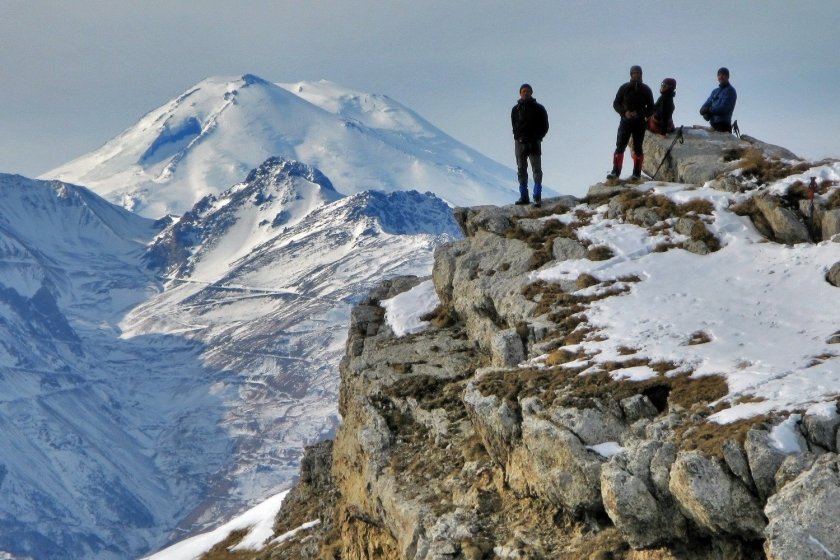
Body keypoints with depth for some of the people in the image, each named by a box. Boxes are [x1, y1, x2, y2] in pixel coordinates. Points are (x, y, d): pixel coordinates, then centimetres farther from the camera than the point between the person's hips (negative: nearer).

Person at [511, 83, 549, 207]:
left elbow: (545, 127, 4)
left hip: (534, 144, -2)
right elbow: (514, 127, 12)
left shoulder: (539, 108, 4)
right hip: (520, 143, 3)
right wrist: (519, 138, -4)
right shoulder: (515, 109, 10)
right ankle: (523, 196, 7)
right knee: (521, 170, 4)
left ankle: (537, 197, -7)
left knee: (536, 170, -7)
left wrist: (536, 138, -9)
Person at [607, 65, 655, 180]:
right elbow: (616, 104, 5)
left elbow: (651, 107, 5)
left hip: (640, 123, 0)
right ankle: (615, 172, -4)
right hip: (625, 121, 0)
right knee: (620, 147, -6)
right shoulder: (624, 88, 2)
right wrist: (624, 112, -14)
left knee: (637, 148, 4)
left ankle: (637, 173, 9)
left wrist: (640, 114, -13)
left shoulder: (646, 90, 2)